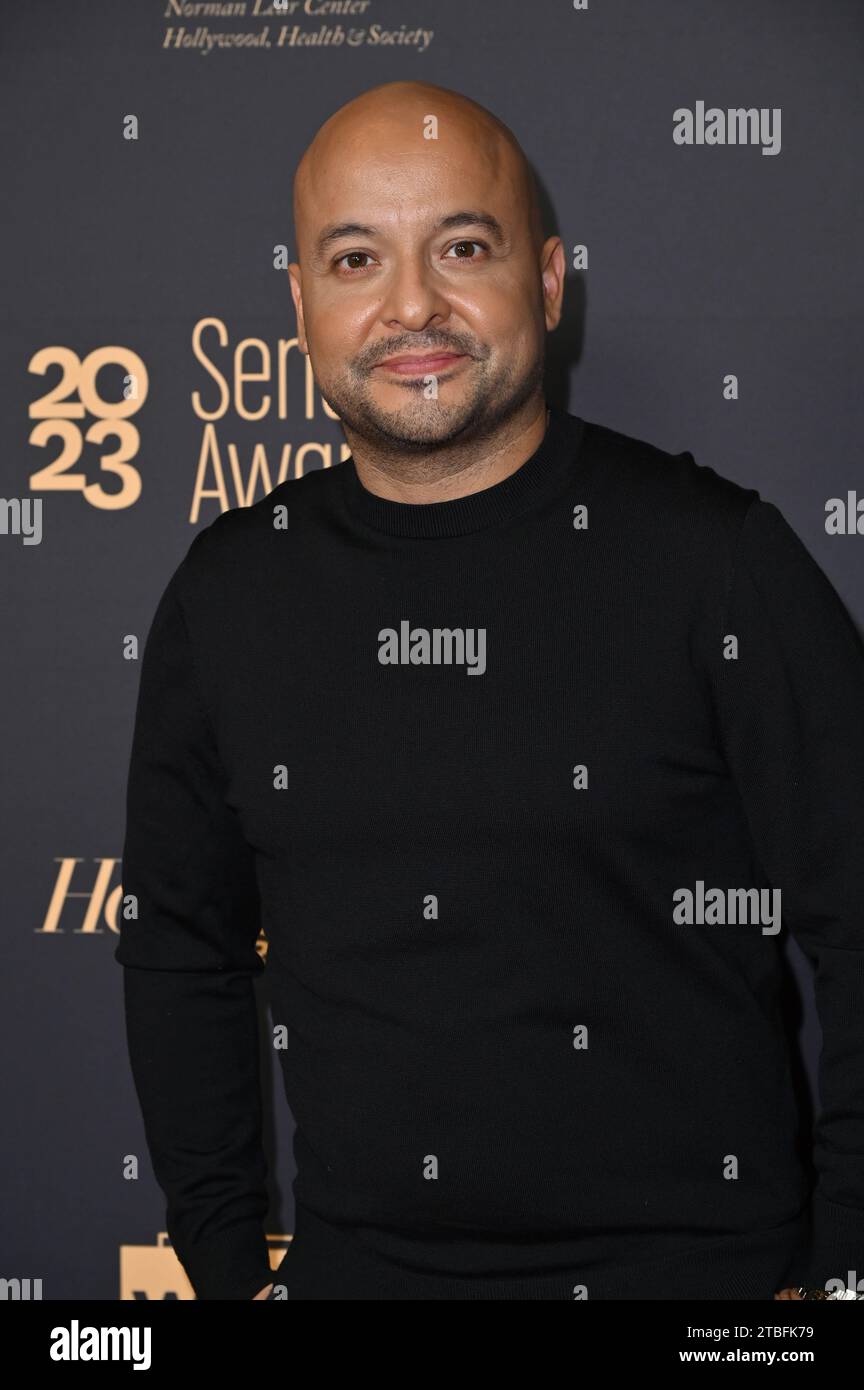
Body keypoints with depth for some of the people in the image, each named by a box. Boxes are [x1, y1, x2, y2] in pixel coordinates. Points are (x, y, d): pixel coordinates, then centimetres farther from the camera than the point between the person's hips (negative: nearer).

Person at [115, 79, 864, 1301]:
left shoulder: (714, 556, -9)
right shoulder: (229, 593, 2)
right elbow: (179, 949, 10)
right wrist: (230, 1263, 7)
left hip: (697, 1263, -3)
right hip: (353, 1263, 3)